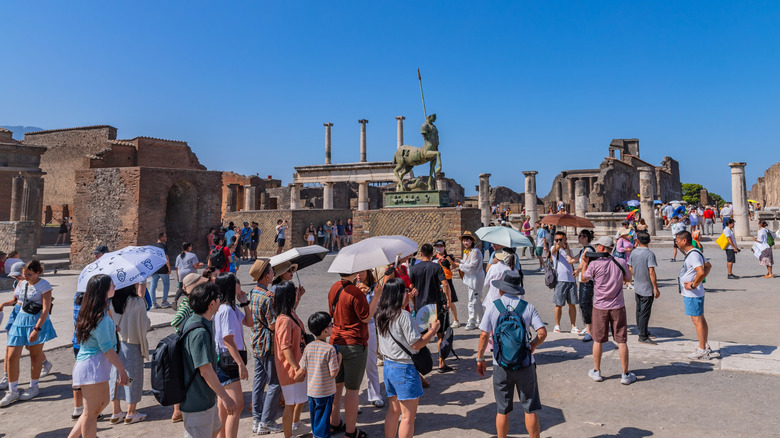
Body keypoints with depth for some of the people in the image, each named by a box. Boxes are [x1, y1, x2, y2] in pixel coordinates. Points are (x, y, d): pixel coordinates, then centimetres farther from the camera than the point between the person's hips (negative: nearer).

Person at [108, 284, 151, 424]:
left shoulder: (112, 302, -4)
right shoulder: (138, 302, -18)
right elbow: (145, 324, -11)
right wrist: (148, 321, 9)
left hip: (116, 343, 5)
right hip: (133, 344, -5)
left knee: (116, 375, 15)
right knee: (133, 376, 8)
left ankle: (116, 412, 24)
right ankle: (131, 413, 17)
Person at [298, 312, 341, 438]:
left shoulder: (308, 347, -4)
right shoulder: (330, 349, -20)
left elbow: (302, 370, -1)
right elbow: (333, 373, -19)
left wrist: (292, 378, 17)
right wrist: (339, 360, -5)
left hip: (311, 390, 5)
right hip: (325, 392, -5)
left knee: (314, 418, 21)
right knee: (323, 419, 8)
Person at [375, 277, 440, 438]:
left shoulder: (381, 314, 3)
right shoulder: (404, 316, -21)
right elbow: (416, 344, -19)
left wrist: (405, 303, 17)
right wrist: (433, 330, -5)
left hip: (388, 365, 8)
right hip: (405, 368, -8)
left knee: (393, 410, 19)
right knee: (408, 416, 4)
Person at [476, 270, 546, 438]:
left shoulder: (492, 306, -6)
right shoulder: (528, 307, -3)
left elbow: (484, 335, -7)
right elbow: (542, 333, -8)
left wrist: (480, 358, 5)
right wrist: (532, 346, 10)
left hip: (501, 365, 0)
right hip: (525, 363, 0)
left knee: (502, 411, 12)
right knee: (530, 410, 12)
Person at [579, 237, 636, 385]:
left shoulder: (594, 264, -12)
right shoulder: (620, 262, -5)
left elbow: (583, 279, 2)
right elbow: (628, 278, 11)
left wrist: (585, 262, 9)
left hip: (600, 307, -1)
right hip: (618, 307, 1)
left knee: (598, 340, 11)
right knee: (621, 341, 7)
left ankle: (596, 372, 22)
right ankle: (626, 375, 14)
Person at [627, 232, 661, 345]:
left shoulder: (633, 253, 1)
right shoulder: (650, 254, -18)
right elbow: (651, 272, -20)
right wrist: (656, 288, -15)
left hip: (637, 287, 6)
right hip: (647, 288, -6)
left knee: (639, 310, 18)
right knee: (645, 312, -1)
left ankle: (641, 330, 31)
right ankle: (643, 336, 4)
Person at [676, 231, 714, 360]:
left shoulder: (693, 255, -20)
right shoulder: (693, 253, 13)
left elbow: (701, 272, -33)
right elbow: (708, 265, 27)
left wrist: (693, 285, -21)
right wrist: (701, 280, 19)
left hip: (693, 294, -11)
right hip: (694, 294, 11)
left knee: (697, 320, -4)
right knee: (701, 319, 16)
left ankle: (702, 350, 2)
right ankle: (705, 346, 26)